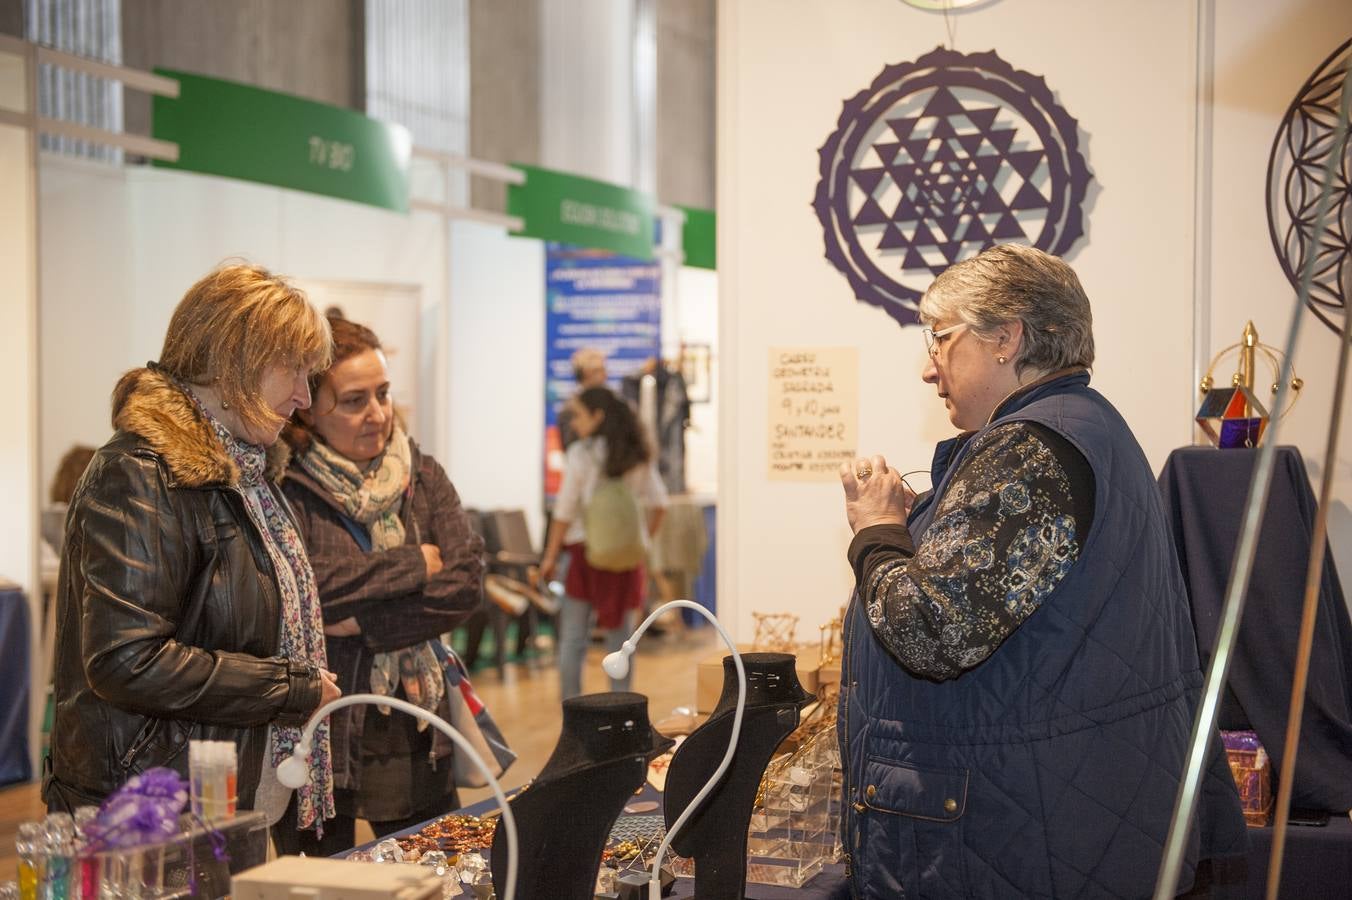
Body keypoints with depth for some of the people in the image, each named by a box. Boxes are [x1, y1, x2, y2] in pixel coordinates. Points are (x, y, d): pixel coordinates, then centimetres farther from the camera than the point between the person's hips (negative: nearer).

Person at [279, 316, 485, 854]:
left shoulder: (421, 477, 7)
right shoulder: (284, 489, -9)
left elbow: (466, 582, -5)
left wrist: (363, 623, -16)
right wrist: (414, 564, -12)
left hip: (415, 739, 4)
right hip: (318, 737, -4)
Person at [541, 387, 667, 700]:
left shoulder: (581, 453, -8)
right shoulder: (638, 454, 6)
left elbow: (565, 511, -8)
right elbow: (658, 504, 8)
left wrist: (550, 556, -1)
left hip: (584, 550, -4)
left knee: (572, 640, 5)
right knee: (620, 638, 9)